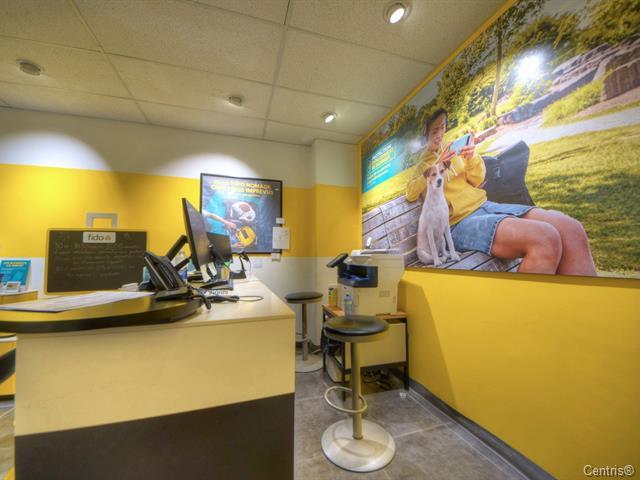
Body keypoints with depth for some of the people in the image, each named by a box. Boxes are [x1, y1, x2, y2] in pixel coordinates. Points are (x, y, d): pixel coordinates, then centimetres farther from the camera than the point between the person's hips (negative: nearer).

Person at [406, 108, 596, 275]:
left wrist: (471, 157, 0)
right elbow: (410, 194, -10)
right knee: (545, 240, -31)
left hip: (485, 206, 7)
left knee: (572, 230, -15)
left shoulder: (450, 151, 22)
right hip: (460, 222, -7)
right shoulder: (419, 163, 7)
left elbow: (476, 181, 18)